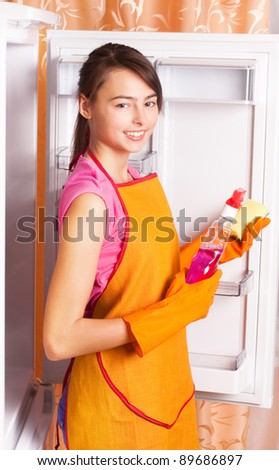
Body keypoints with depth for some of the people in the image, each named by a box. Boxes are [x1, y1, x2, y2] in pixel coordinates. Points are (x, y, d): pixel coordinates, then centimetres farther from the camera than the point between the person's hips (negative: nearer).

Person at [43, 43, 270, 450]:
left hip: (163, 382, 8)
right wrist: (173, 312, -26)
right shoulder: (90, 195, -24)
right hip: (115, 401, -8)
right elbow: (59, 340, -27)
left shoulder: (136, 180, 2)